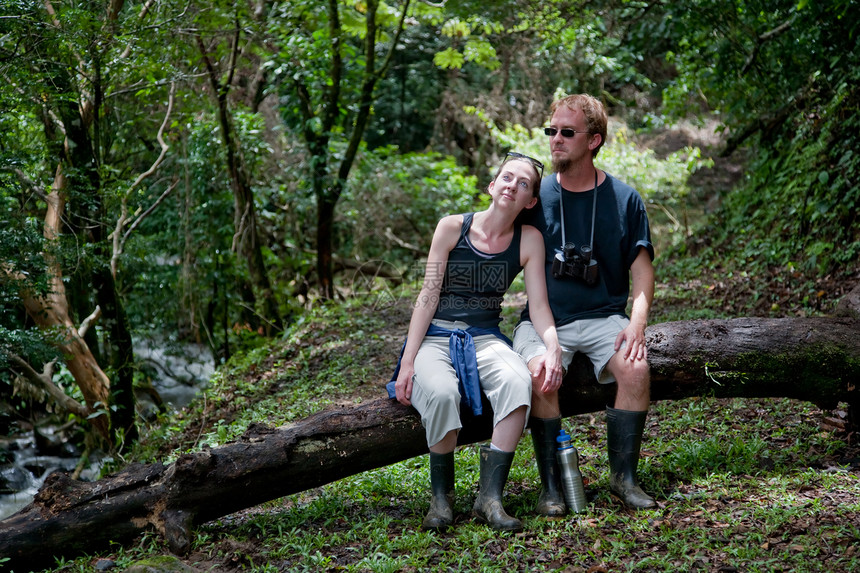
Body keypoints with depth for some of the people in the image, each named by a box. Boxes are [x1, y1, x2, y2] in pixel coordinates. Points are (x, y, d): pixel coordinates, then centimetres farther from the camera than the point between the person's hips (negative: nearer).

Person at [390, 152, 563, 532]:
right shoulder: (453, 227, -3)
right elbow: (428, 296, -5)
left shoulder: (529, 239, 3)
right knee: (441, 393, -36)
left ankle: (490, 496, -28)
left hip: (485, 338, 2)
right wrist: (407, 363, -12)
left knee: (518, 382, -33)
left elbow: (539, 305, 0)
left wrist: (553, 345, -22)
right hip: (436, 337, -2)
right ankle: (441, 497, -14)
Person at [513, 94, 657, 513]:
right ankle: (550, 485, -18)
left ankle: (623, 477, -12)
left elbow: (641, 271, 5)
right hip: (543, 318, 0)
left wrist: (637, 322, -13)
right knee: (541, 376, -30)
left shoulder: (624, 199, 5)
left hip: (602, 316, 1)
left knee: (635, 367, -28)